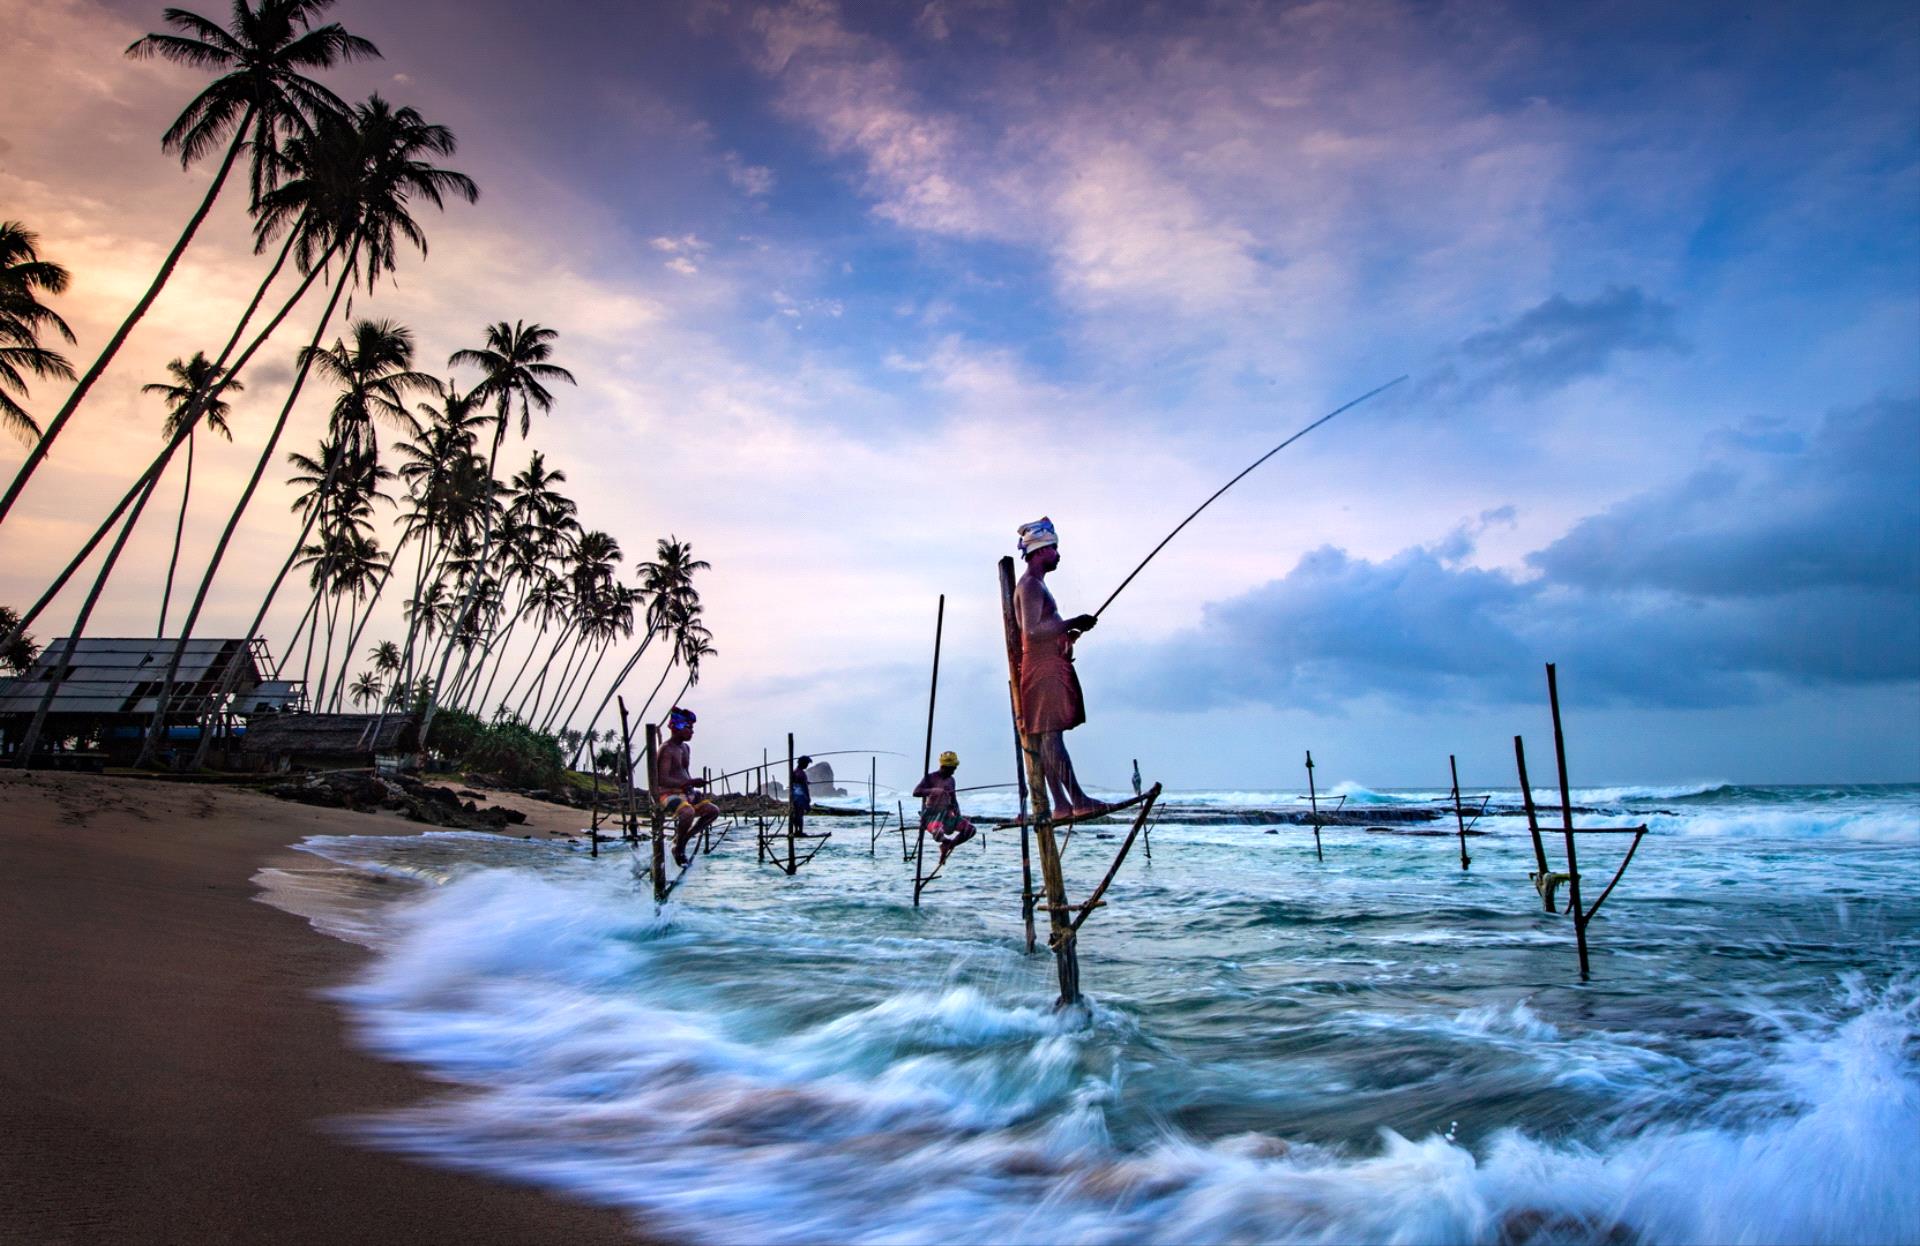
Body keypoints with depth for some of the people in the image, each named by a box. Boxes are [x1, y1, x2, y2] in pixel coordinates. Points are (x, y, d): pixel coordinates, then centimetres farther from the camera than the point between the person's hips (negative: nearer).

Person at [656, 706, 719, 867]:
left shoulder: (686, 748, 14)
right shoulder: (666, 750, -15)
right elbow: (662, 780, -24)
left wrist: (693, 789, 8)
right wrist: (688, 783, -34)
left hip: (686, 793, 9)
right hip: (668, 795, -9)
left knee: (714, 810, 1)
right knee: (688, 813, -35)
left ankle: (683, 840, 11)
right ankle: (677, 848, -10)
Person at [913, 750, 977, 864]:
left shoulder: (950, 780, 12)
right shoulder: (931, 778, -8)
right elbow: (916, 792, -23)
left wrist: (957, 812, 0)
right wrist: (933, 791, -36)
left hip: (946, 814, 6)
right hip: (931, 815, -6)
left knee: (970, 829, -12)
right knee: (938, 833, -39)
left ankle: (947, 846, 7)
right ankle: (947, 843, -1)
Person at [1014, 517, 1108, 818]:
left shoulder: (1036, 585, 23)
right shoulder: (1030, 585, -10)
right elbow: (1031, 630, -21)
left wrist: (1068, 630, 19)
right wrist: (1072, 623, -17)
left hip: (1051, 667, 10)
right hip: (1043, 668, -10)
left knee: (1048, 736, 6)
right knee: (1051, 734, -13)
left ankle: (1062, 804, 5)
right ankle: (1078, 800, -16)